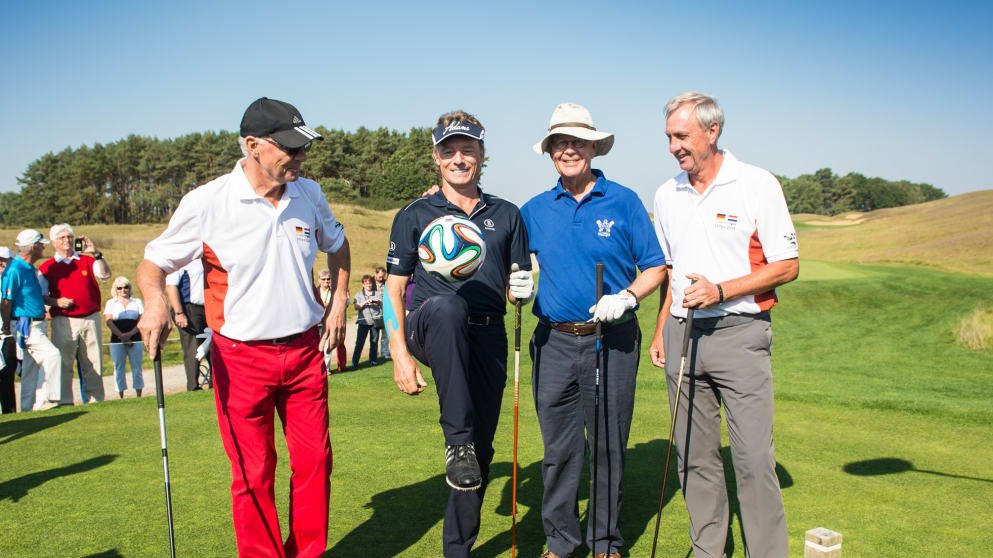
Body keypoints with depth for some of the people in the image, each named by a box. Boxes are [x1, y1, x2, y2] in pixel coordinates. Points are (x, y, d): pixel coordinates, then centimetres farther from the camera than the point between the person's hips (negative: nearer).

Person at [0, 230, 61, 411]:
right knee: (52, 355, -18)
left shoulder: (30, 269, 14)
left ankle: (28, 407, 19)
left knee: (32, 368, 12)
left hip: (37, 324, 10)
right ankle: (42, 401, -14)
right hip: (26, 326, -10)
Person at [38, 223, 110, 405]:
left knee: (93, 364, 4)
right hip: (63, 321, -2)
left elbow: (105, 275, -3)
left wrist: (96, 253, -11)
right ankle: (64, 402, 1)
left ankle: (95, 400, 10)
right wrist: (56, 302, -10)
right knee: (63, 364, -4)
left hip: (91, 319, 2)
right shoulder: (46, 267, 9)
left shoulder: (87, 260, 13)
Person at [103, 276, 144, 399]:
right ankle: (121, 397, 5)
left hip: (135, 339, 0)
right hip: (117, 341, 0)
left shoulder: (137, 302, 12)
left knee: (136, 368, -1)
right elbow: (109, 321, 0)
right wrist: (121, 336, -12)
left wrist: (130, 334, -12)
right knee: (118, 368, 0)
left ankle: (139, 396, 3)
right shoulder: (111, 303, 12)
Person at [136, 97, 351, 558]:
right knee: (253, 474, 3)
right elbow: (154, 261, -4)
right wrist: (155, 301, -25)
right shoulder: (207, 203, -12)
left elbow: (336, 243, 22)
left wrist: (339, 302, 12)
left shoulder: (309, 195, 2)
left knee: (315, 462, 9)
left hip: (304, 351, 4)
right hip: (241, 357, -4)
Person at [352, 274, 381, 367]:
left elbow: (383, 307, 7)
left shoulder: (378, 294, 13)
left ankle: (373, 360, 13)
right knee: (359, 342, -6)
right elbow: (356, 307, -1)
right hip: (363, 321, -1)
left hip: (375, 321, 1)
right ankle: (354, 362, -4)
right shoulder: (359, 295, 12)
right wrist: (365, 302, -16)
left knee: (374, 341, 2)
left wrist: (379, 302, -14)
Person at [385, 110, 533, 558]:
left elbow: (519, 288, 19)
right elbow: (394, 288, 3)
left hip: (488, 338, 3)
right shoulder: (415, 215, 6)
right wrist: (400, 353, -8)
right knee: (446, 307, -39)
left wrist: (523, 289, -6)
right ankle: (457, 442, -35)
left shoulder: (507, 215, 13)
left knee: (481, 451, 4)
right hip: (431, 332, -3)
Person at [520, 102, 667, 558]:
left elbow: (655, 268, 3)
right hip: (555, 341, 2)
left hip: (612, 341, -2)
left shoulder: (624, 202, 2)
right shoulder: (535, 210, 9)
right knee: (559, 448, 7)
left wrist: (626, 297, -13)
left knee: (609, 445, 7)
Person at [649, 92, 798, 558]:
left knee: (753, 457, -7)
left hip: (739, 332, -4)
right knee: (694, 455, 8)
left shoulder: (757, 184, -4)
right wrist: (661, 329, 12)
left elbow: (787, 266, -4)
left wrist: (721, 290, -15)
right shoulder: (666, 195, 11)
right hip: (682, 332, 5)